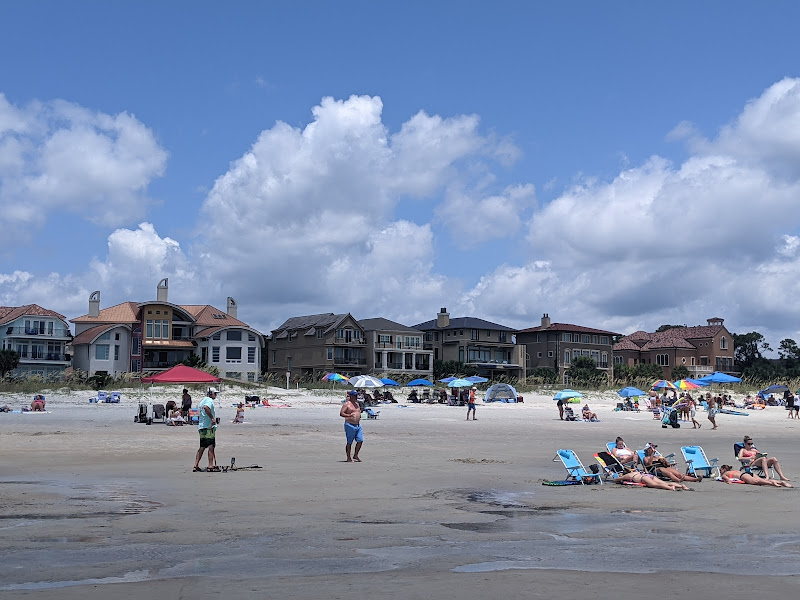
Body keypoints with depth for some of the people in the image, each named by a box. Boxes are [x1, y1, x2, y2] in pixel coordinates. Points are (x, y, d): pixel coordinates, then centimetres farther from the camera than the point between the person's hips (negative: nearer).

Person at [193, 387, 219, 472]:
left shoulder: (203, 400, 21)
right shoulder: (210, 400, -9)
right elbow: (206, 407, -31)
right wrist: (213, 418, -27)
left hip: (201, 427, 9)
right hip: (209, 427, -9)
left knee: (202, 447, 13)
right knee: (211, 446, -6)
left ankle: (196, 465, 12)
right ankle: (211, 466, -7)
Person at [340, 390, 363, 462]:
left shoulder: (356, 403, 17)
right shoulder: (346, 404, -7)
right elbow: (341, 413, -13)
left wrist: (359, 415, 10)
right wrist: (349, 415, -23)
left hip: (358, 425, 7)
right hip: (350, 425, -7)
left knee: (360, 440, 3)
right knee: (349, 442, -1)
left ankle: (355, 456, 17)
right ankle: (349, 458, 7)